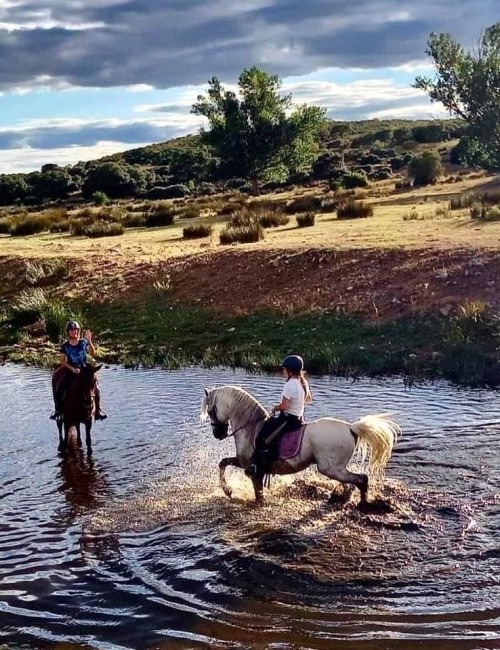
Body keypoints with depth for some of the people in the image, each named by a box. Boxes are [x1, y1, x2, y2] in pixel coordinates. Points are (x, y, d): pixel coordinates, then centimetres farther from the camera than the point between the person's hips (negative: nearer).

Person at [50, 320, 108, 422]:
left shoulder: (83, 343, 0)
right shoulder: (65, 346, 0)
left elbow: (93, 353, -13)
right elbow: (62, 361, 1)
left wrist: (89, 341, -27)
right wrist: (72, 368, -12)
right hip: (70, 371, 0)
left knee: (96, 389, -16)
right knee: (58, 391, -15)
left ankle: (98, 410, 6)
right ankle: (58, 410, 9)